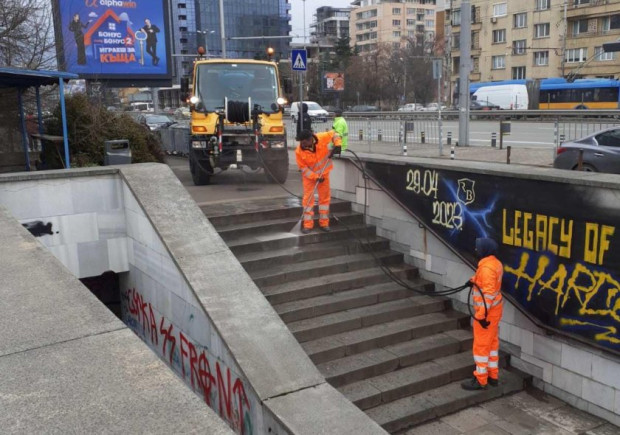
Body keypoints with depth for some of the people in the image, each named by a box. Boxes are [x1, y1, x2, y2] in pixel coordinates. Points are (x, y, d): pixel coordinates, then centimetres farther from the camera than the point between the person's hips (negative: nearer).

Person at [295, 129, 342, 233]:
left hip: (323, 173, 2)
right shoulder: (299, 151, -24)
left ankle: (324, 223, 18)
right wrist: (315, 177, -24)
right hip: (309, 175, -2)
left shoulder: (321, 138, -24)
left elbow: (333, 134, -5)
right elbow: (303, 168, -17)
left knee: (325, 197, 7)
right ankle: (308, 225, 2)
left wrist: (337, 145, -20)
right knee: (308, 198, -5)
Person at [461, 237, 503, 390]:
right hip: (494, 309, 10)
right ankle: (493, 375, 27)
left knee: (481, 345, 0)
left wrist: (482, 315, -25)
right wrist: (474, 280, 14)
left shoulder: (486, 267, -25)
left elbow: (488, 294, -27)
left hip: (487, 311, -10)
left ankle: (480, 380, 8)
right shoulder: (495, 263, 6)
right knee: (492, 342, 17)